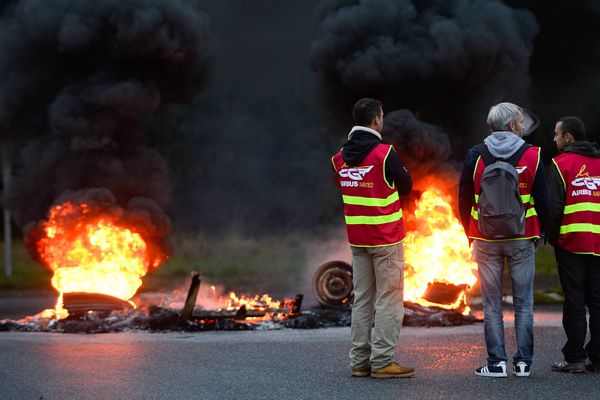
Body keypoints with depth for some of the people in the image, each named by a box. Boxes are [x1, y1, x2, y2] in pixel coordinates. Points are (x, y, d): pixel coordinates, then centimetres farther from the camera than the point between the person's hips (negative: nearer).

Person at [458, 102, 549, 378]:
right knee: (523, 303, 7)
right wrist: (539, 234, 11)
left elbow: (464, 202, 3)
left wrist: (471, 235, 14)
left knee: (491, 303, 5)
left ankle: (496, 362, 3)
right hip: (522, 240, -1)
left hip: (486, 241, 1)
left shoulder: (475, 156, 0)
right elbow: (542, 201, -2)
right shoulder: (531, 156, -3)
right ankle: (523, 362, 7)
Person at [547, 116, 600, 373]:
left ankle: (575, 358, 0)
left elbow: (554, 207, -10)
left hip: (571, 243, -4)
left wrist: (552, 237, 1)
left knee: (574, 302, -1)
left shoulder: (561, 164, -5)